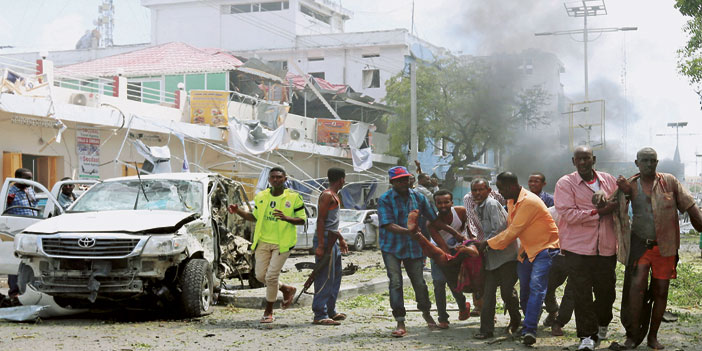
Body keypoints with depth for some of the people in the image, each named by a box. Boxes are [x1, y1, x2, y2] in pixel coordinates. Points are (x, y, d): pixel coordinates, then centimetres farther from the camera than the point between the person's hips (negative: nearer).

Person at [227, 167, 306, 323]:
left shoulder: (294, 198, -6)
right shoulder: (261, 197, 7)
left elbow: (302, 220, -4)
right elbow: (255, 217, 18)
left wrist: (286, 218, -22)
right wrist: (238, 211, 2)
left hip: (282, 244, -5)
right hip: (263, 241, 5)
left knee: (271, 276, -9)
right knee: (261, 275, 5)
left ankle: (269, 312, 8)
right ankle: (286, 289, 32)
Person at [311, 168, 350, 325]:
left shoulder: (334, 197, 19)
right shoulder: (327, 195, -12)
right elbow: (320, 220, -18)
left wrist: (341, 239, 30)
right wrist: (320, 246, -23)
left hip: (333, 242, 10)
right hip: (325, 241, -10)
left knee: (335, 277, 15)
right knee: (325, 278, -10)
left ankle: (330, 311, 24)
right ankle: (320, 315, -9)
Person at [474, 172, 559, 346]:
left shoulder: (529, 202, -24)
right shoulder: (511, 201, 7)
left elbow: (513, 232, -22)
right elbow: (510, 228, 16)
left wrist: (488, 244, -14)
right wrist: (489, 243, 3)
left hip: (545, 247, -9)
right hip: (526, 250, 9)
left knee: (536, 287, -20)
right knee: (524, 289, 10)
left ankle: (529, 330, -29)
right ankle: (529, 325, 23)